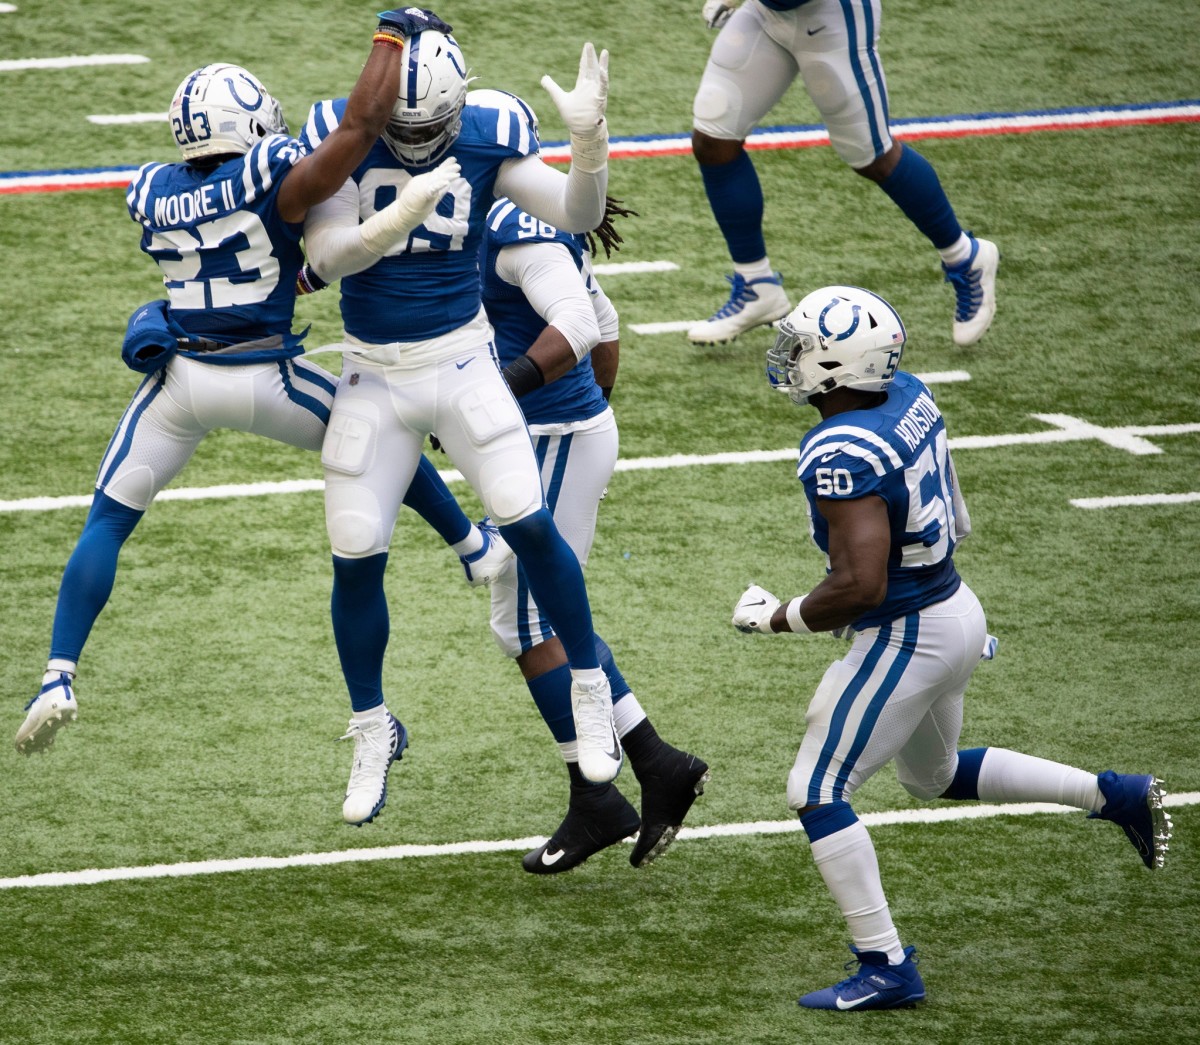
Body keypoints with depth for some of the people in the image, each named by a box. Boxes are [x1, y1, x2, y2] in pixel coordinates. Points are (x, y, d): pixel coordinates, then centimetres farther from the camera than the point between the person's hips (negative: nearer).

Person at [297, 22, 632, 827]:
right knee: (356, 559, 0)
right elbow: (325, 255, -16)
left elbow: (578, 216, -14)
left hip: (461, 359, -1)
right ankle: (373, 734, 22)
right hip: (372, 374, 1)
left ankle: (590, 694, 7)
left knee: (531, 526, -13)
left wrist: (590, 141, -32)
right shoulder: (340, 131, -10)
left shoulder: (489, 133, -9)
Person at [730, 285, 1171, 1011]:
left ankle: (886, 970, 2)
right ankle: (1114, 796, 30)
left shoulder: (842, 457, -29)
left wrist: (777, 619, -17)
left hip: (907, 638, -9)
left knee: (818, 793, -1)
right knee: (933, 775, 31)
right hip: (956, 610, 9)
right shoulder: (909, 397, -1)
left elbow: (860, 587, -32)